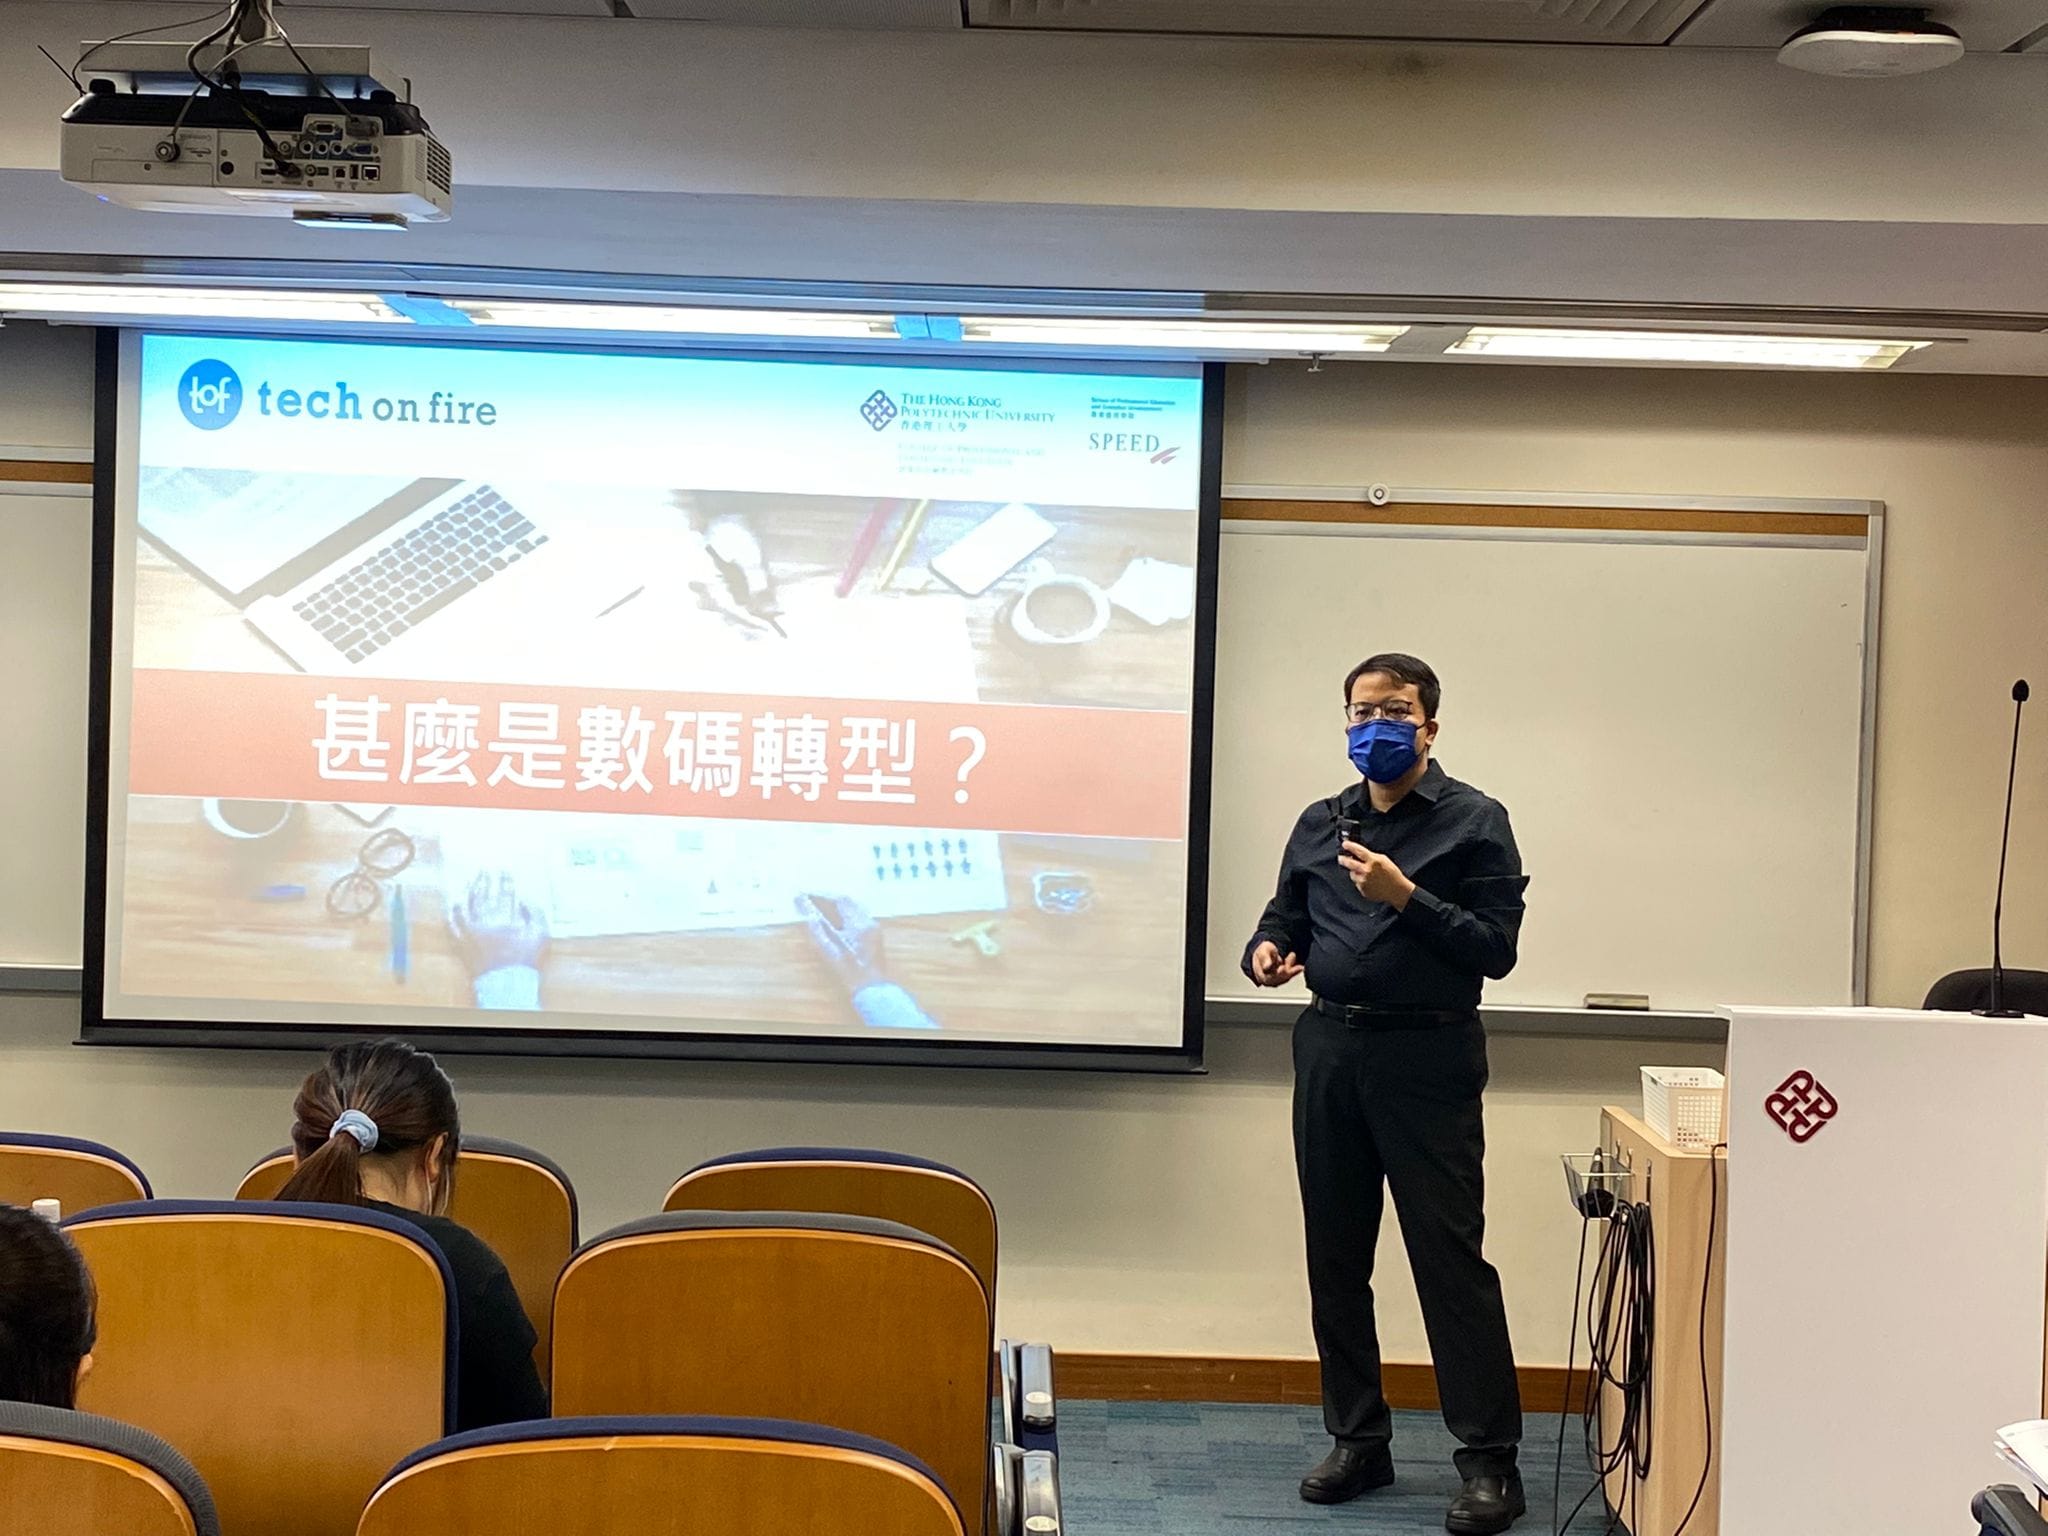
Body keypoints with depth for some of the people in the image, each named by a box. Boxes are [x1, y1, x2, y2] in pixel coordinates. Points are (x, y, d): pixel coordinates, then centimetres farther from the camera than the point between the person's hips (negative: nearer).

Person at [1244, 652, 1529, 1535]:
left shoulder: (1473, 822, -1)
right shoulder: (1320, 824, 14)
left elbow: (1496, 949, -8)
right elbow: (1284, 920, 18)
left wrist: (1405, 897, -18)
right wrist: (1264, 953, -5)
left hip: (1427, 1057, -5)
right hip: (1330, 1048, 5)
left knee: (1450, 1255, -8)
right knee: (1335, 1255, 9)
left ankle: (1489, 1461, -3)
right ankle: (1357, 1439, 20)